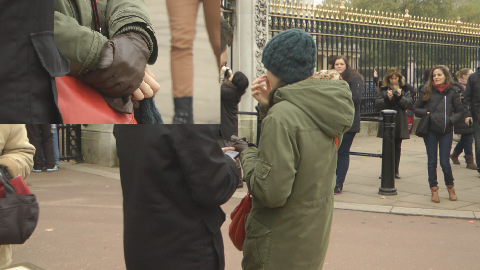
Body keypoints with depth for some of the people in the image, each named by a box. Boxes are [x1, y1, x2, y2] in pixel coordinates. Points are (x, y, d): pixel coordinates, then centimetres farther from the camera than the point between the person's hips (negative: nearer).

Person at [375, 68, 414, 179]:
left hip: (400, 123, 1)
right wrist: (387, 98, -17)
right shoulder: (382, 89, 6)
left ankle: (395, 171, 14)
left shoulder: (405, 89, 7)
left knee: (397, 148, 6)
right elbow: (377, 104, -2)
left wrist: (400, 97, -15)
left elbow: (410, 104, -1)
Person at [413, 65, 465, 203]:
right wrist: (426, 113, -9)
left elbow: (460, 111, 5)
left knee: (445, 162, -1)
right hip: (430, 131, 1)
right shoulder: (427, 91, 1)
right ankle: (434, 190, 17)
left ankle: (450, 187, 24)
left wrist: (450, 120, -11)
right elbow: (416, 108, 8)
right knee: (432, 162, 6)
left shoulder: (453, 92, 0)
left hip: (446, 131, -1)